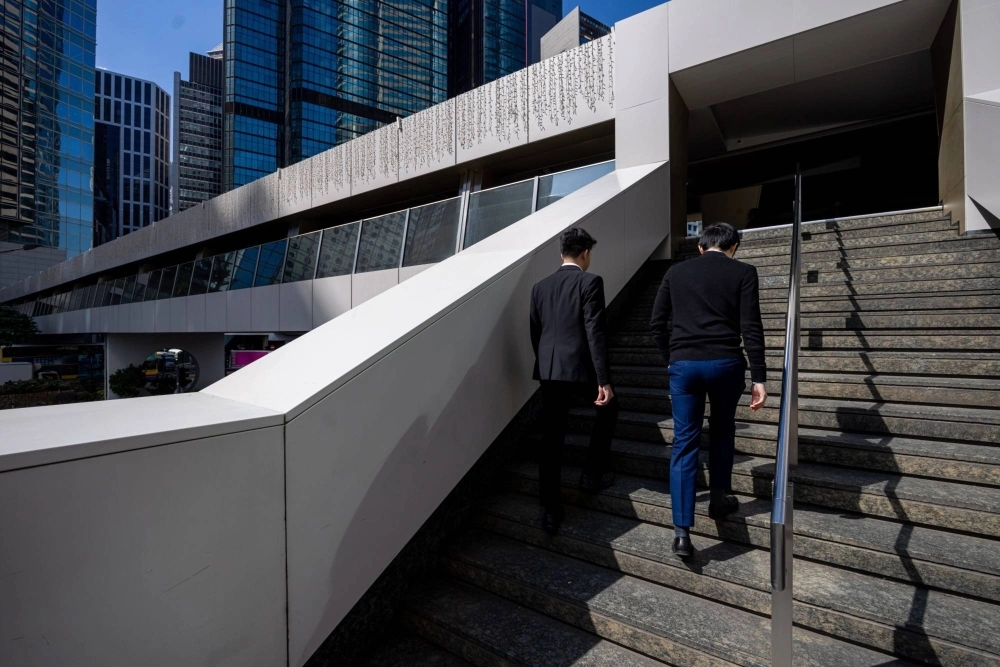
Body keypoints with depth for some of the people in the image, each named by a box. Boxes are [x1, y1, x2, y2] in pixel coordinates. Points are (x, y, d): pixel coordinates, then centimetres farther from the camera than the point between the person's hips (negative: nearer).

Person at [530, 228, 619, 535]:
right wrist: (604, 380, -12)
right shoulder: (590, 282, -6)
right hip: (581, 368, -5)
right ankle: (593, 473, 31)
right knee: (607, 410, 25)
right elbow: (595, 333, -13)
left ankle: (550, 511, 15)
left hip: (548, 371, 5)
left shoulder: (540, 287, 11)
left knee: (551, 439, 9)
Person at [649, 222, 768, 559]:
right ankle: (719, 499, 36)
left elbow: (657, 324, 8)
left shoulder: (675, 272, 11)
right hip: (725, 363, 0)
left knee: (685, 443, 5)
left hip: (683, 364, 1)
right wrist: (759, 377, -2)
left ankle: (682, 531, 2)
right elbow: (751, 328, -4)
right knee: (722, 429, 25)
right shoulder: (743, 272, 4)